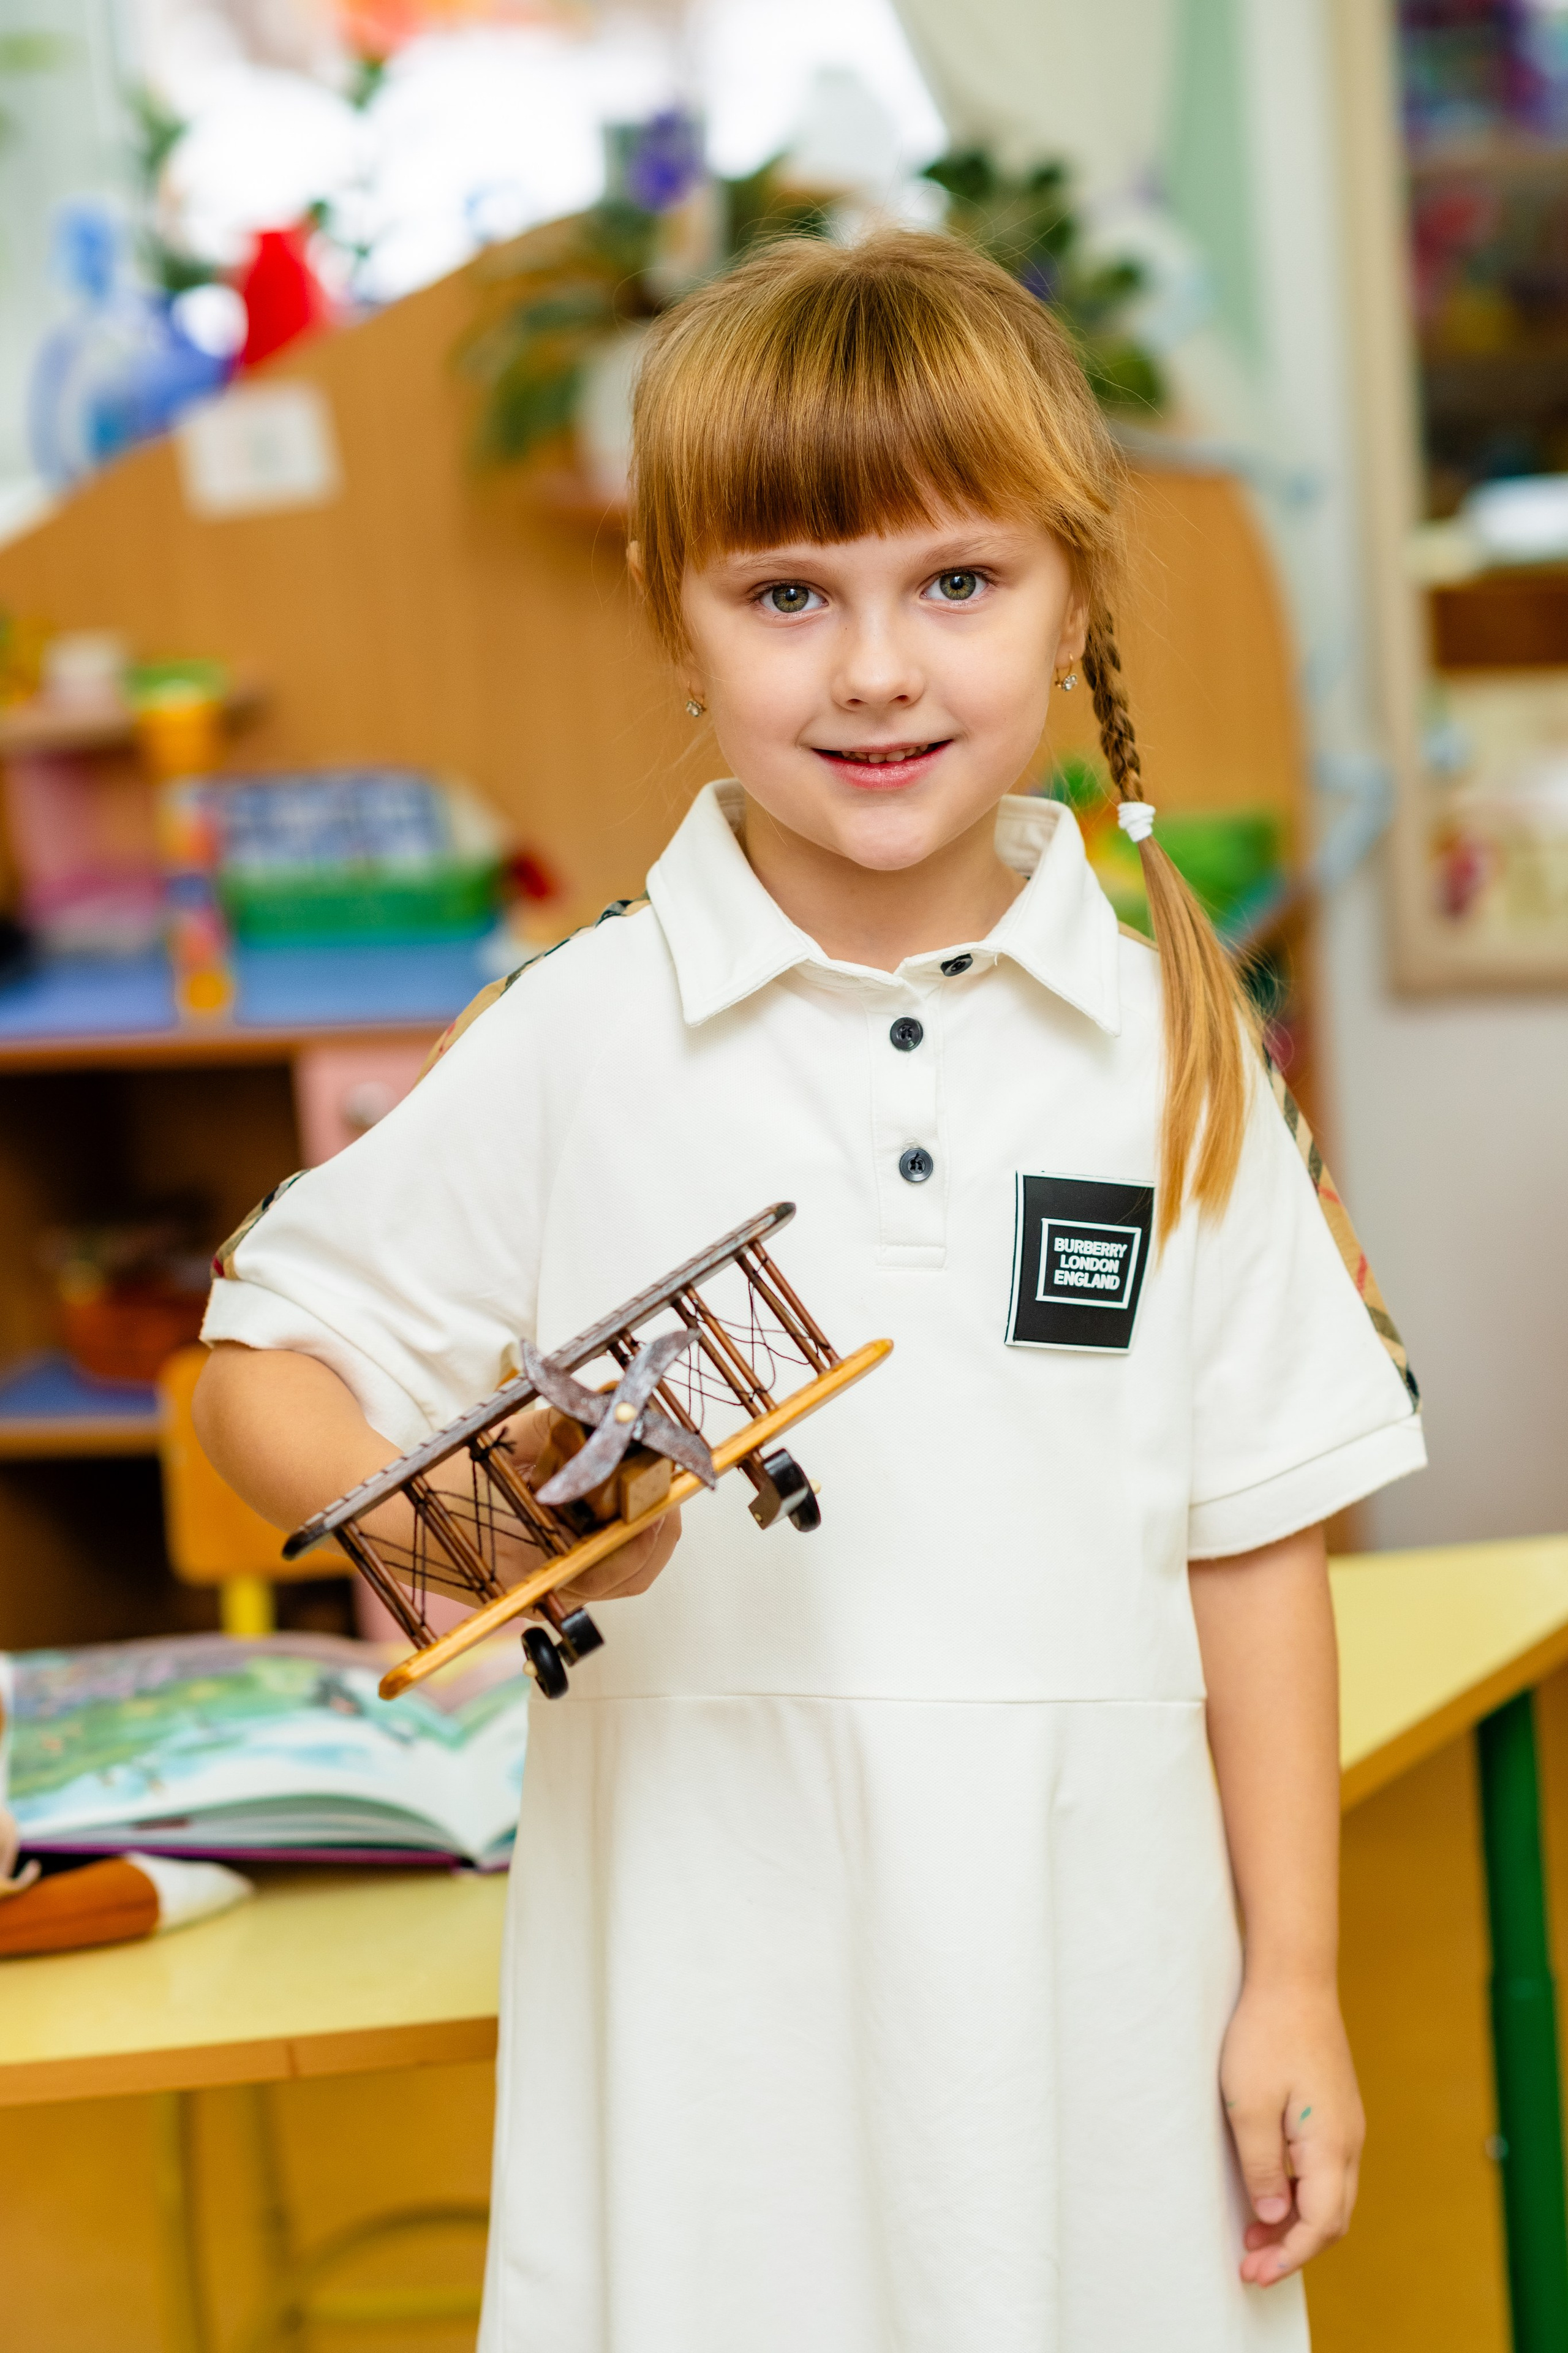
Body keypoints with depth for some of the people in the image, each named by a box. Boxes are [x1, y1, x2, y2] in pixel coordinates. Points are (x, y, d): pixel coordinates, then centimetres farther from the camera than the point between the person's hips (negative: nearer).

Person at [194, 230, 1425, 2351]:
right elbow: (263, 1371, 4)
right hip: (718, 1989, -1)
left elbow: (1257, 1537, 5)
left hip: (1091, 1966, 1)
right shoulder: (580, 1047, -2)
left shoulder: (1168, 1049, 3)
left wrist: (1293, 1983, 5)